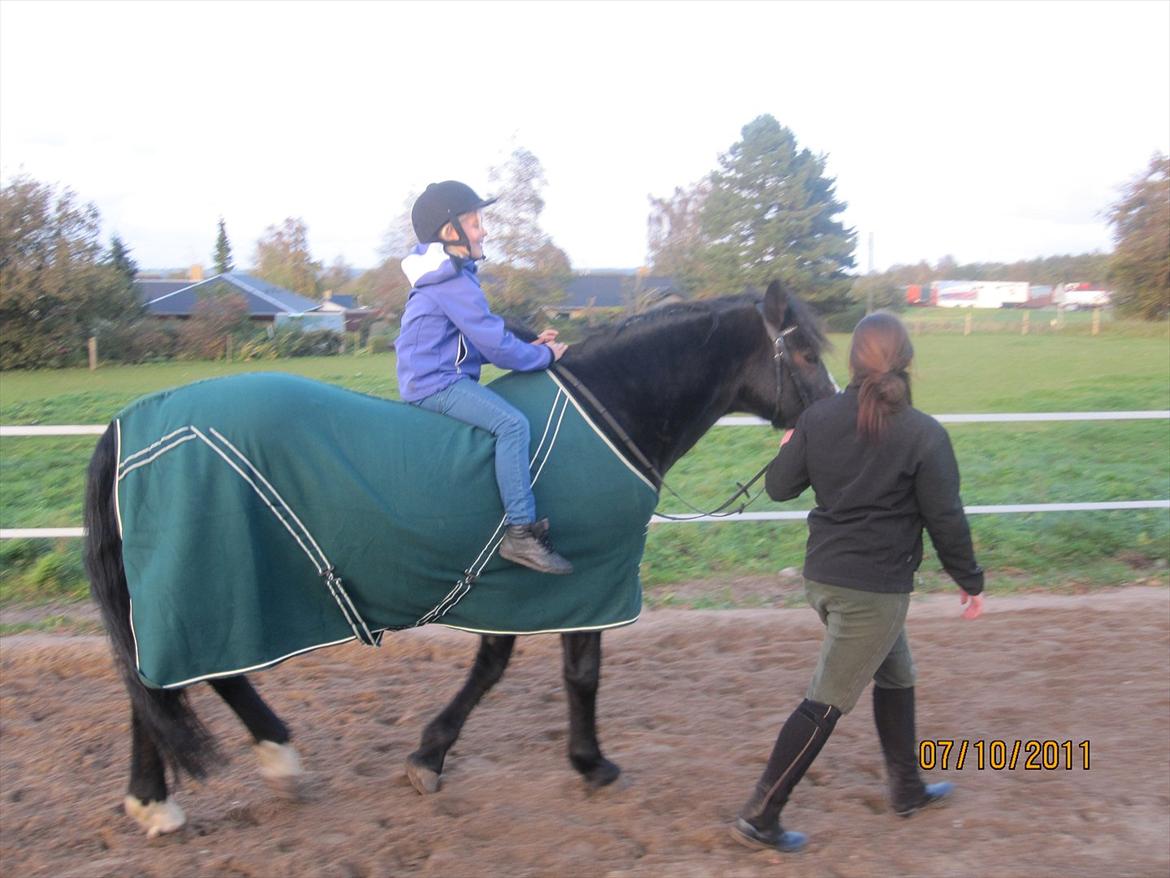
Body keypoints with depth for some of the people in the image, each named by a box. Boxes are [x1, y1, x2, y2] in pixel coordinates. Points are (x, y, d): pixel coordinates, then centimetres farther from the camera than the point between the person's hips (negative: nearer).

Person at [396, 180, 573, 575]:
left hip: (434, 381, 11)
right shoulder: (455, 283, -15)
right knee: (512, 422, -27)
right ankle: (520, 532, -29)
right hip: (437, 384, -11)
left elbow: (482, 342, 20)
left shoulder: (451, 278, 18)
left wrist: (529, 346, 10)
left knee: (509, 420, 19)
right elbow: (497, 348, -17)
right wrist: (545, 355, -3)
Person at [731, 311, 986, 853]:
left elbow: (779, 488, 4)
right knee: (827, 702, 2)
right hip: (876, 589, -6)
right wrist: (971, 582, 7)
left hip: (822, 577, 6)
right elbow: (945, 520, -8)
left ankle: (907, 789, 40)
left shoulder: (818, 418, -3)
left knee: (896, 675, 25)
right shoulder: (925, 435, -13)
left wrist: (790, 448, 24)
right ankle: (759, 817, 7)